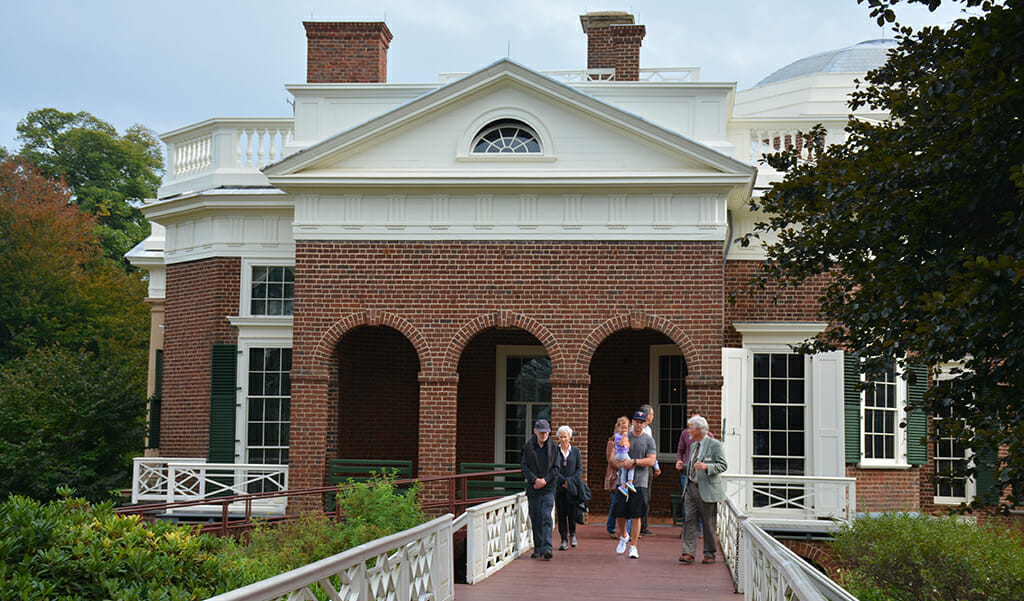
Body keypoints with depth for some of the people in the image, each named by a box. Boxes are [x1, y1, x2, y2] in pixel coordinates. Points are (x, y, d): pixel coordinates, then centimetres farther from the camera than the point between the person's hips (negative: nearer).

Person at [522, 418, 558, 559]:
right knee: (535, 519, 4)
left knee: (546, 517, -13)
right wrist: (535, 479, -13)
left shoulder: (554, 447, 4)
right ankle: (538, 549, 13)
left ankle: (547, 548, -18)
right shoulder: (528, 447, 5)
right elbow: (525, 466, 2)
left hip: (549, 487, -2)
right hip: (533, 488, 2)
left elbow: (556, 468, 3)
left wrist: (545, 480, -11)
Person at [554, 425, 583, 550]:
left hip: (572, 487, 0)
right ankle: (564, 540, 3)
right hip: (559, 487, 0)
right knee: (561, 514, -2)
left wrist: (571, 480, -8)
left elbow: (580, 469, 6)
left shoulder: (575, 451, 9)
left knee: (572, 511, -5)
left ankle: (572, 533, 22)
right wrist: (563, 481, -11)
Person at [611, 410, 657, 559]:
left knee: (636, 516, -4)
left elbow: (651, 461, -6)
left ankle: (633, 547, 4)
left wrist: (634, 461, -15)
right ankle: (623, 537, 32)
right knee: (620, 515, 5)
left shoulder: (649, 440, 4)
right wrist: (621, 464, -14)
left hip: (640, 483, -2)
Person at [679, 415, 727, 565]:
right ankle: (688, 553, -5)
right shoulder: (693, 446, 18)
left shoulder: (715, 445, -6)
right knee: (690, 520, -2)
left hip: (707, 490, -6)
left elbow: (723, 465, -13)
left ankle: (709, 554, 12)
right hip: (691, 488, 7)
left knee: (709, 523, 2)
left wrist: (706, 466, -26)